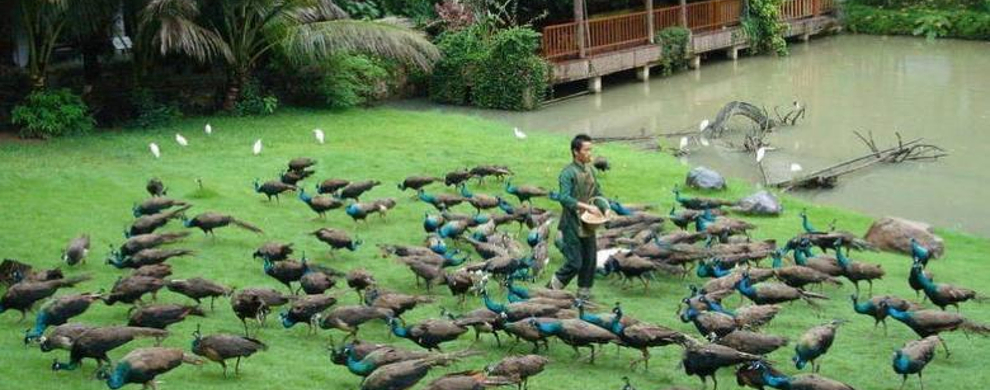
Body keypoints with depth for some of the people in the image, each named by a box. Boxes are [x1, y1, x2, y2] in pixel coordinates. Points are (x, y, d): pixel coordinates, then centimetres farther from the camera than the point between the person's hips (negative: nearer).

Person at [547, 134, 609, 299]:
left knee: (589, 260, 9)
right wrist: (587, 206, -28)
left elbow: (597, 193, 19)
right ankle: (552, 288, 14)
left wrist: (604, 208, 1)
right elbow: (564, 198, -25)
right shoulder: (568, 173, -14)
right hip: (572, 224, -7)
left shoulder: (590, 170, 9)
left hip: (588, 224, 7)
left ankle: (584, 294, 21)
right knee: (575, 263, -5)